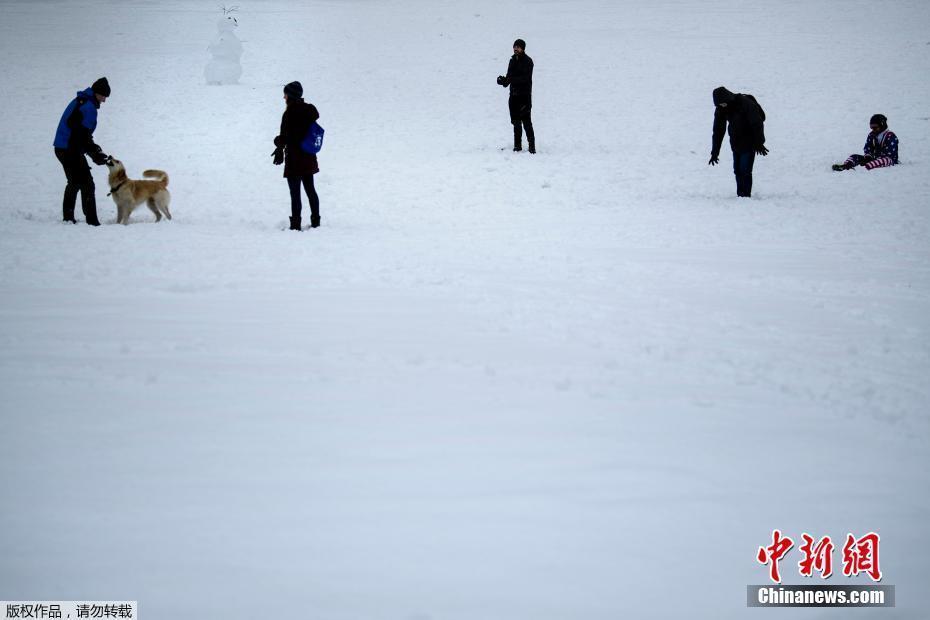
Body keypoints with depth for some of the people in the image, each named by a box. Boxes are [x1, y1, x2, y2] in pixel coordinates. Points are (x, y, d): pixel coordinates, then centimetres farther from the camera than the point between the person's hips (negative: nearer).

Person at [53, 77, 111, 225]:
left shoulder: (80, 101, 14)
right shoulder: (89, 107, -17)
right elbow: (83, 135, -21)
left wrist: (94, 148, 14)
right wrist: (95, 155, -14)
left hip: (62, 148, 10)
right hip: (72, 151, -10)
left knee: (74, 183, 22)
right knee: (87, 185, -9)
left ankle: (68, 218, 29)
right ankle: (92, 221, -13)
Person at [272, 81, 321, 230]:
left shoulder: (289, 113, -18)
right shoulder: (309, 110, 3)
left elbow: (284, 137, -18)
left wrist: (279, 143, 2)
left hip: (294, 159, -7)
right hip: (309, 157, 7)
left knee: (295, 193, -1)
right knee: (310, 190, 16)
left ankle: (295, 224, 1)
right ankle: (315, 221, 21)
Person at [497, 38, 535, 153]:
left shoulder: (527, 61, -9)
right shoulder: (513, 60, 13)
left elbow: (525, 78, -19)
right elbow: (510, 77, 14)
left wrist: (509, 80, -27)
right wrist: (504, 80, -10)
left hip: (524, 95, -7)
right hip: (514, 95, 7)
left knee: (526, 121, -10)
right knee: (516, 122, 10)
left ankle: (532, 146, -8)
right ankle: (517, 146, 17)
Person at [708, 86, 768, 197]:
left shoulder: (745, 103, -21)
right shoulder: (721, 109, -3)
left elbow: (757, 124, -19)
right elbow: (718, 131, 4)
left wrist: (759, 143, -22)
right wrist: (714, 152, 3)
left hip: (749, 142, -6)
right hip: (736, 142, 6)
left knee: (745, 170, -12)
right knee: (737, 170, 4)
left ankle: (746, 195, -8)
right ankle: (740, 194, 12)